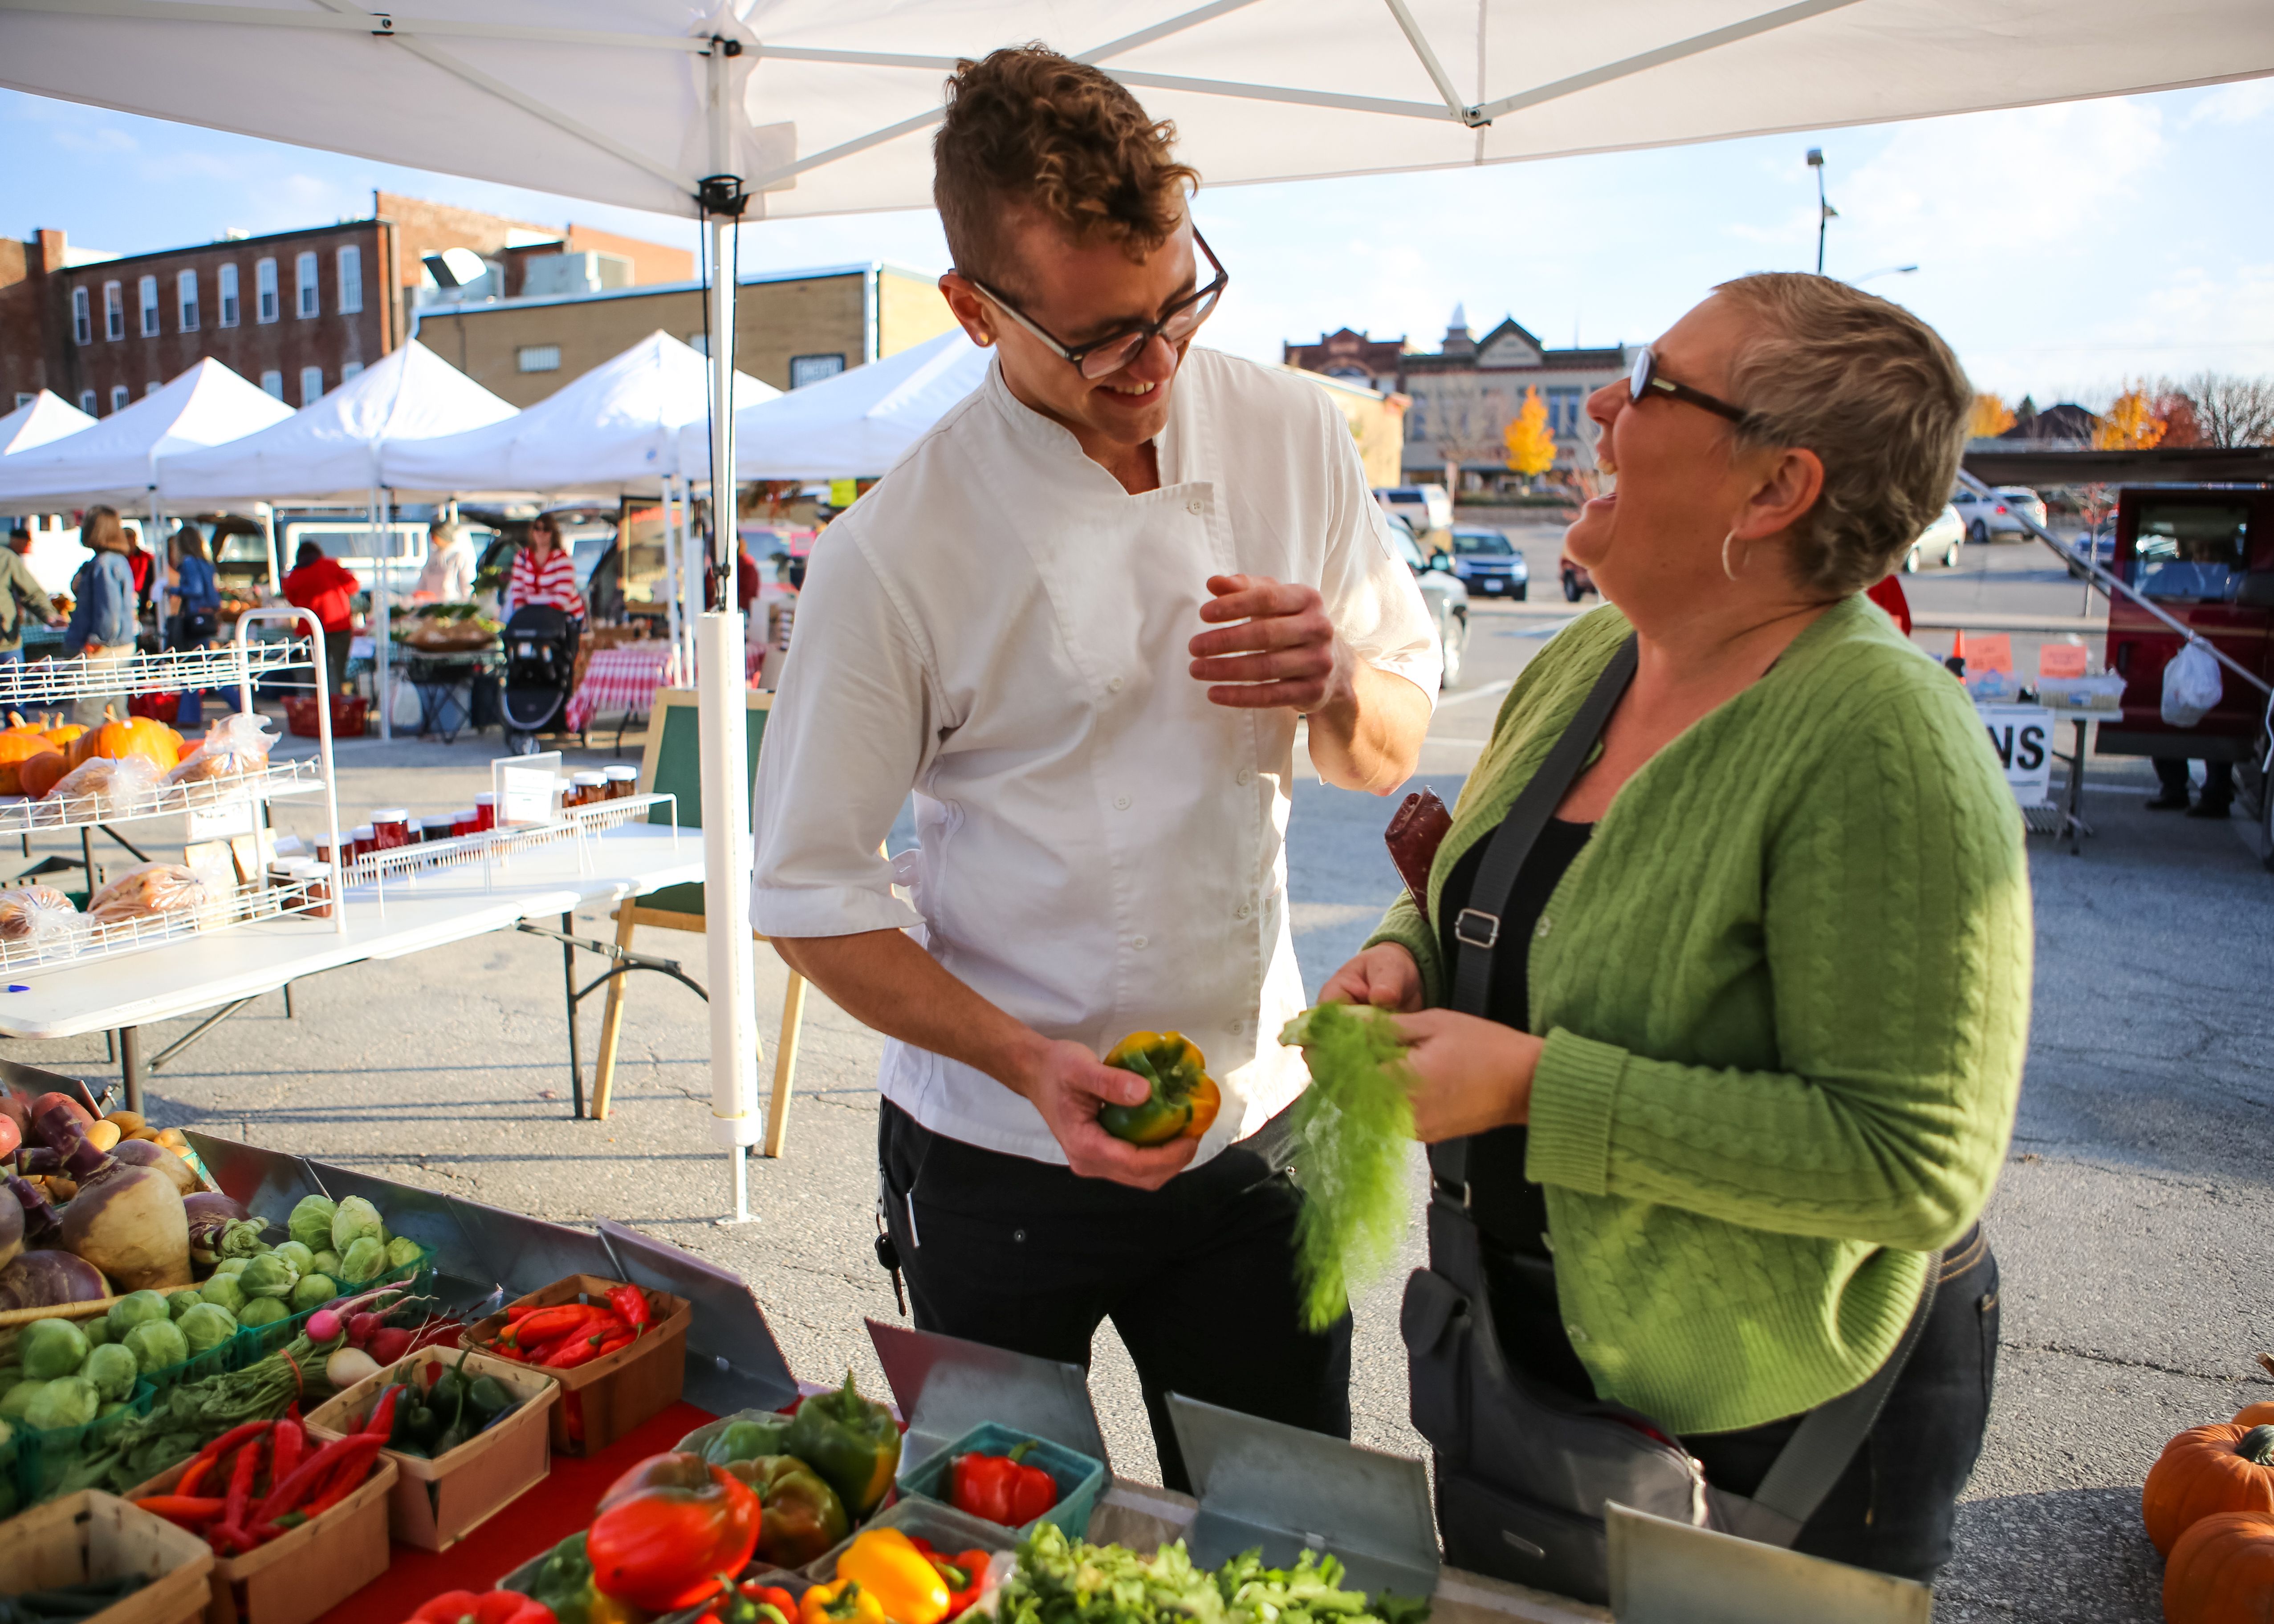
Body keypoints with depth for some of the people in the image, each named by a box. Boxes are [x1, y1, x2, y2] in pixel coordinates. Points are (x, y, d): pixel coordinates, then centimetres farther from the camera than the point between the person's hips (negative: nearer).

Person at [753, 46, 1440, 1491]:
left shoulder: (1291, 433, -4)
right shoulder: (894, 557, -17)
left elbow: (1393, 752, 5)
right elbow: (816, 898, -9)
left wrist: (1332, 683, -18)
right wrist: (1027, 1061, -22)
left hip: (1256, 1132, 3)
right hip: (1002, 1164, -2)